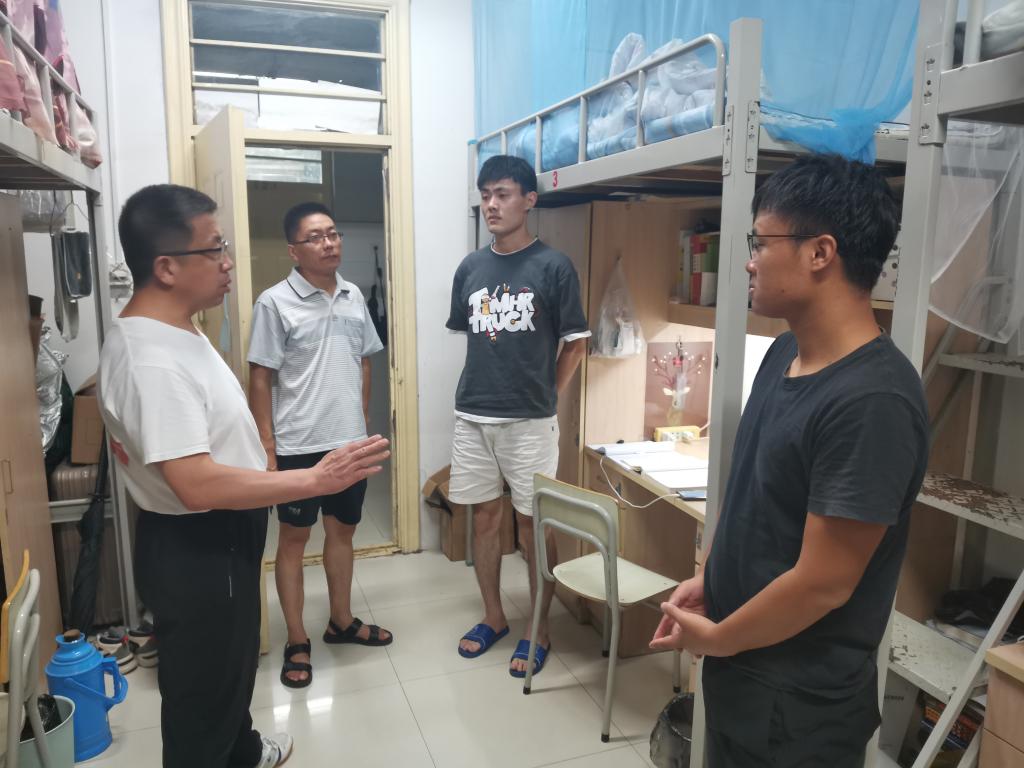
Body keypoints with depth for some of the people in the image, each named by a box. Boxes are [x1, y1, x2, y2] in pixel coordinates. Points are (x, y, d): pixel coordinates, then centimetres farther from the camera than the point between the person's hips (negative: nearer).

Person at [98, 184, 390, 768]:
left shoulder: (175, 331, 5)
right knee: (202, 690, 12)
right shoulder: (152, 360, -30)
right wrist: (317, 480, -32)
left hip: (222, 538, 11)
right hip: (194, 550, -11)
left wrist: (264, 459, 22)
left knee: (235, 663, 31)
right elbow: (198, 485, -35)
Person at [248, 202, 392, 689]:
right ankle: (297, 642, 22)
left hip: (349, 442, 5)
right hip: (298, 446, -5)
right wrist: (267, 449, -12)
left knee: (343, 530, 17)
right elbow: (259, 380, -10)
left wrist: (364, 427, 13)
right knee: (294, 539, 8)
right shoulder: (275, 303, -10)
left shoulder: (354, 297, 5)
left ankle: (341, 621, 35)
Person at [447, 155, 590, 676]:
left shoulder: (553, 267, -6)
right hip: (473, 417, 4)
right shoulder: (470, 267, 6)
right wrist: (488, 383, 10)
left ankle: (539, 630, 22)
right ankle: (493, 617, 32)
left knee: (534, 525, 5)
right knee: (484, 517, 14)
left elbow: (575, 344, -1)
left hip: (529, 421, -4)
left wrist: (544, 397, 0)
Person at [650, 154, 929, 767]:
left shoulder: (872, 400, -28)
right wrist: (707, 581, 6)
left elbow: (821, 584, -25)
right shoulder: (785, 353, 0)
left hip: (800, 697, -7)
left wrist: (712, 638, -12)